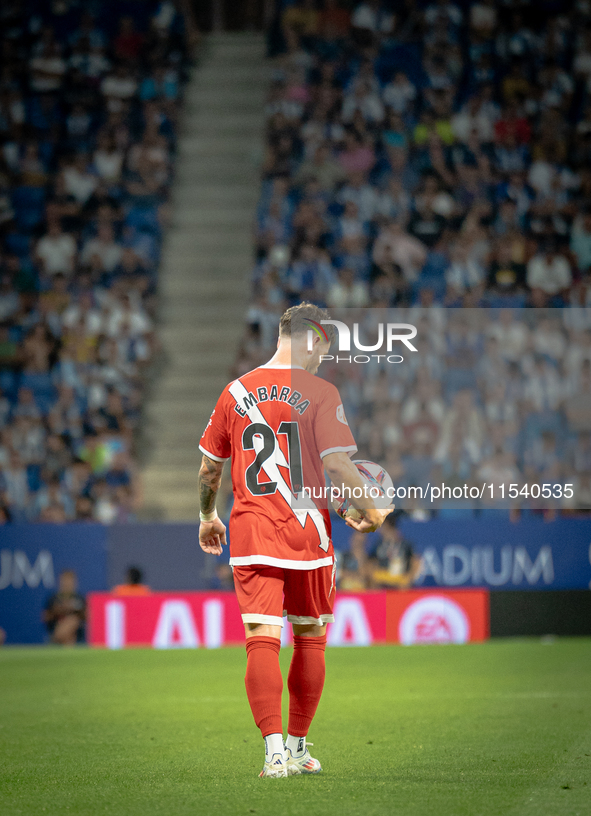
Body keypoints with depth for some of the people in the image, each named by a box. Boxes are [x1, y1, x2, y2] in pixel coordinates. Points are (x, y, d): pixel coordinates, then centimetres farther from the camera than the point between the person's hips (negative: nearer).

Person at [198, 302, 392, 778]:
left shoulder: (236, 393, 6)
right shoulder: (319, 393, -6)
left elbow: (209, 469, 13)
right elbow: (338, 464, -12)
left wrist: (208, 518, 30)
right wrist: (370, 513, 2)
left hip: (250, 536, 2)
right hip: (307, 534, -2)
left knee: (262, 641, -5)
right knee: (310, 641, 14)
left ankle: (275, 751, -17)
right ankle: (298, 748, 22)